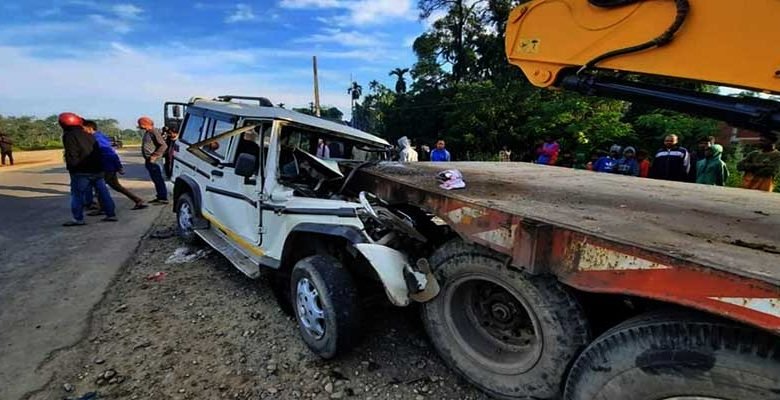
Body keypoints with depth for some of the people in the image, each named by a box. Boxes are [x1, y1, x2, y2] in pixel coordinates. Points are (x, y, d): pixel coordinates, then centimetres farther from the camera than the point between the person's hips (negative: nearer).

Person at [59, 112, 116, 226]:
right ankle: (111, 214, 11)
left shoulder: (69, 136, -7)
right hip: (97, 169, 7)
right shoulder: (88, 135, 14)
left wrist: (72, 168, -5)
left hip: (81, 172, -6)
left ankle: (78, 219, 1)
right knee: (103, 192, 9)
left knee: (77, 194, 1)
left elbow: (72, 155, -14)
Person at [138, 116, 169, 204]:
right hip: (149, 161, 10)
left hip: (153, 161, -10)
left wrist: (154, 156, -22)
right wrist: (147, 158, 17)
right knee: (155, 179, 14)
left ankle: (163, 198, -3)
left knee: (158, 180, -7)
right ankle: (159, 197, 21)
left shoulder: (154, 132, -14)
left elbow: (163, 146, -21)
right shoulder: (147, 133, 16)